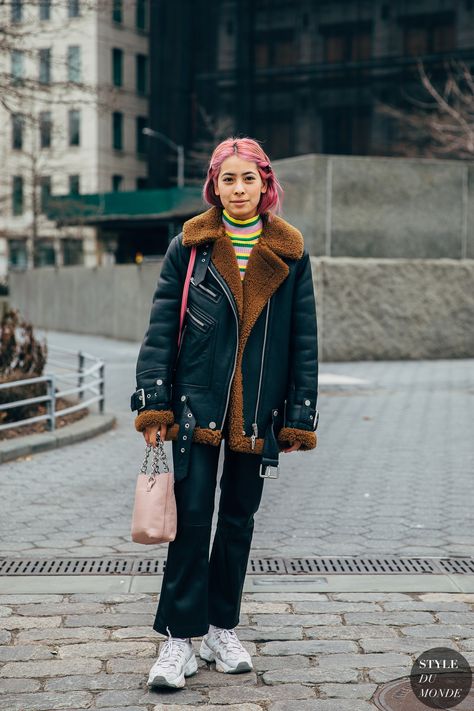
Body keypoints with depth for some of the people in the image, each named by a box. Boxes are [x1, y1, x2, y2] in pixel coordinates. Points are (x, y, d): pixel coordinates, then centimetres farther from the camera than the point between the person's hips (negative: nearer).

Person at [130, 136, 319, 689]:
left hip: (258, 410, 2)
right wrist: (153, 404, -8)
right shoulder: (188, 247, 1)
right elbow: (161, 328, 0)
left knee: (239, 519, 12)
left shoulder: (289, 253, 3)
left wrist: (300, 417, 0)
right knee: (191, 518, -5)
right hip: (196, 404, -2)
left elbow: (304, 339, 4)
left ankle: (223, 629, 25)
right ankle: (179, 640, 3)